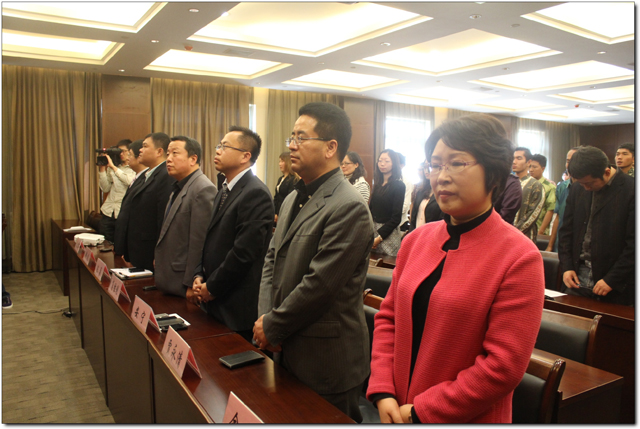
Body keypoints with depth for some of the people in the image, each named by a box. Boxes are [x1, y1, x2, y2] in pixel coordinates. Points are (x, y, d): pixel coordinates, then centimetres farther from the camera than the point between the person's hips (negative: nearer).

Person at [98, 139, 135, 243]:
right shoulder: (111, 168, 13)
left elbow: (129, 181, -22)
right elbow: (105, 188, 9)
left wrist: (113, 166, -15)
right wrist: (102, 169, 1)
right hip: (108, 212, 5)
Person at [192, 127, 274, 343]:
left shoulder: (256, 193, -19)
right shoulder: (225, 190, 13)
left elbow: (244, 251, -23)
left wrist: (212, 287, -14)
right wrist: (199, 276, 4)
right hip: (214, 301, 9)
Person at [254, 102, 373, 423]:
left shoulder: (349, 208, -21)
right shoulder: (292, 200, 10)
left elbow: (319, 284, -24)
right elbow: (272, 260, 10)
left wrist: (272, 327, -13)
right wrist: (264, 317, -3)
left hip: (327, 362, -8)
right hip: (287, 351, 8)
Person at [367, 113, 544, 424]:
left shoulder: (520, 258, -17)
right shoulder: (416, 239, -1)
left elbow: (504, 366, -18)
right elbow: (388, 317, 4)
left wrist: (421, 411, -15)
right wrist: (383, 392, -6)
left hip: (468, 419, -4)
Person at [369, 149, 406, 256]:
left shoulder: (399, 185, -7)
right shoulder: (378, 184, 10)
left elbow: (396, 218, -11)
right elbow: (371, 208, 10)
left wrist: (379, 237, -13)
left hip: (388, 232, -5)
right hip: (373, 229, 5)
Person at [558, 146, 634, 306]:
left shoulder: (631, 190, -10)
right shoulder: (577, 189, 7)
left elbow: (634, 243, -11)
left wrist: (612, 279, -12)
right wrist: (566, 267, 4)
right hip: (578, 277, 4)